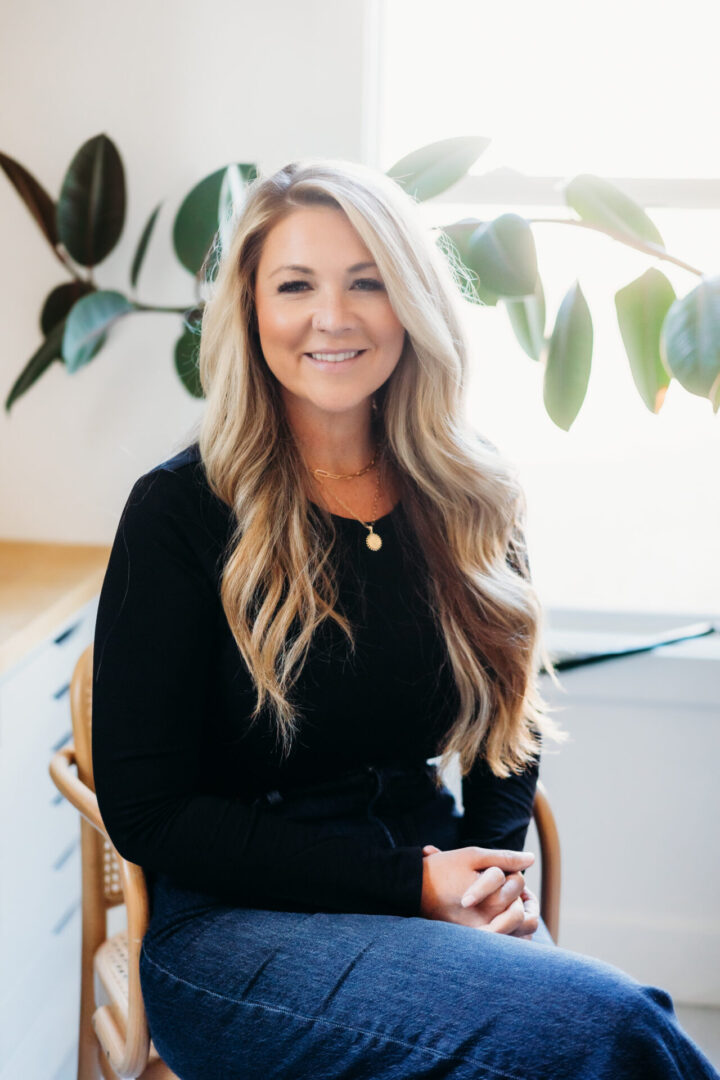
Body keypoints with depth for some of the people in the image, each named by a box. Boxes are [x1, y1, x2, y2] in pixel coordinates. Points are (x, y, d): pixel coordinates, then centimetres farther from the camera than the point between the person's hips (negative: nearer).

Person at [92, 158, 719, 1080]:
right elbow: (146, 810, -8)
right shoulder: (179, 511, -6)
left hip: (432, 885, 4)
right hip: (231, 921, -4)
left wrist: (494, 869, -4)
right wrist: (409, 881, -14)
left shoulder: (470, 502, 7)